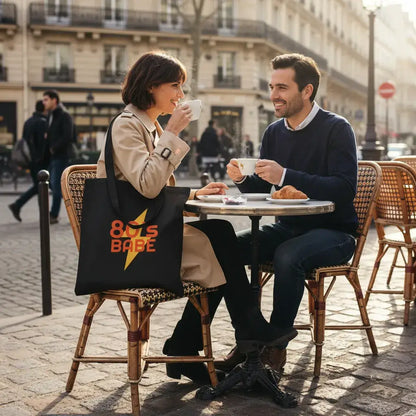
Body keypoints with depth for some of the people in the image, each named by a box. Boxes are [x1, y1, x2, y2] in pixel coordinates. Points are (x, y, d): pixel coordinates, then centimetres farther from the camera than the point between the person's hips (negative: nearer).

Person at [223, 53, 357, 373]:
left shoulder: (336, 129, -11)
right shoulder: (274, 132, 9)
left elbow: (344, 189, -24)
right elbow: (261, 190, 10)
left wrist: (285, 176, -31)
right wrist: (243, 179, -14)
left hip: (333, 232, -6)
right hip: (288, 228, 6)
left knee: (288, 257, -35)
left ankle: (277, 343, -17)